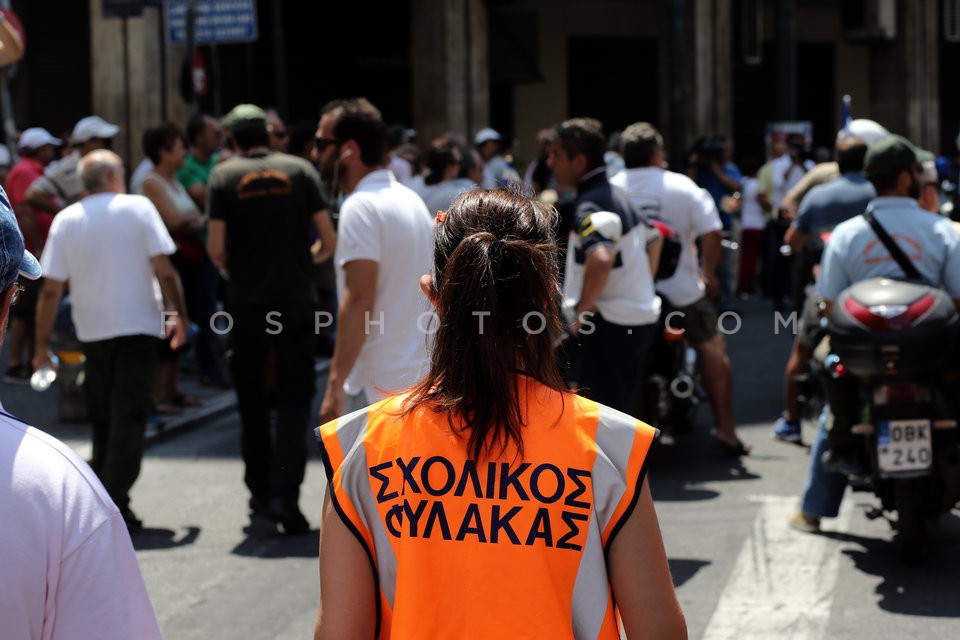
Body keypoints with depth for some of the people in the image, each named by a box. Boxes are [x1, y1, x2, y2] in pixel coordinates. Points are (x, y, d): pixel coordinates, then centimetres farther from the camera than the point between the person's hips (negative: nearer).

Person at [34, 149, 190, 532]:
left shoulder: (66, 220, 2)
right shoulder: (138, 208, -4)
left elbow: (50, 290, -1)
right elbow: (165, 271, -8)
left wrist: (42, 346, 5)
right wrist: (180, 316, 3)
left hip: (91, 332, 3)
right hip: (138, 327, -3)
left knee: (103, 419, 16)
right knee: (129, 418, -3)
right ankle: (114, 503, -11)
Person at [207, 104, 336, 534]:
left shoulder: (225, 175, -1)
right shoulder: (300, 170, 1)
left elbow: (216, 248, -7)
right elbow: (330, 240, -3)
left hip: (246, 303, 0)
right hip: (295, 300, 0)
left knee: (252, 401, 14)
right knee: (294, 400, 1)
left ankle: (260, 493, 21)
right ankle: (286, 494, -13)